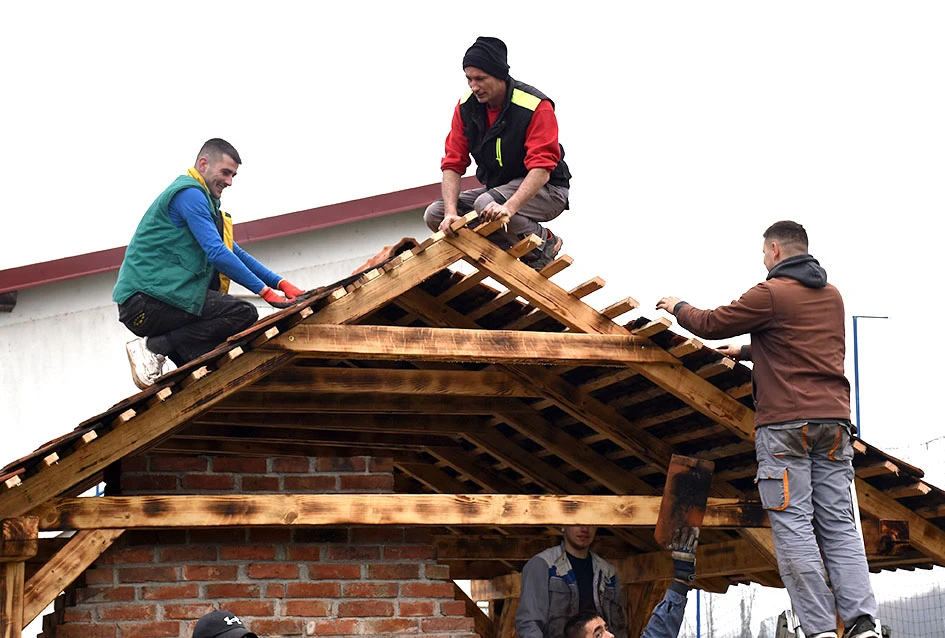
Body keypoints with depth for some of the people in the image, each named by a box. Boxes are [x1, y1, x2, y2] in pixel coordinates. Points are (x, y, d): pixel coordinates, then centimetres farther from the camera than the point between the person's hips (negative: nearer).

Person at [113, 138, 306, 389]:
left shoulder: (204, 200, 25)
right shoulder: (189, 194, -8)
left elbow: (236, 253, 25)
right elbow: (217, 254, -18)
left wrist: (280, 284, 13)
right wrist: (265, 291, -16)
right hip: (145, 301, -11)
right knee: (244, 313, -20)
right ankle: (155, 346, -17)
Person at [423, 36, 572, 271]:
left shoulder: (535, 106, -23)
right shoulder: (466, 107, -5)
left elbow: (542, 169, -30)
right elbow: (452, 165, -7)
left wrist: (510, 207, -45)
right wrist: (451, 212, -24)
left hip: (545, 190, -7)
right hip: (497, 187, 7)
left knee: (487, 206, -36)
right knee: (434, 214, -9)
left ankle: (545, 243, -8)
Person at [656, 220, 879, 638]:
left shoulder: (771, 294, -5)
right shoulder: (832, 296, 19)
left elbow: (712, 325, 3)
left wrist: (678, 308, 22)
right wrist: (745, 352, 40)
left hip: (785, 422, -6)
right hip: (834, 419, 6)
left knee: (793, 526, -6)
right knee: (839, 526, 2)